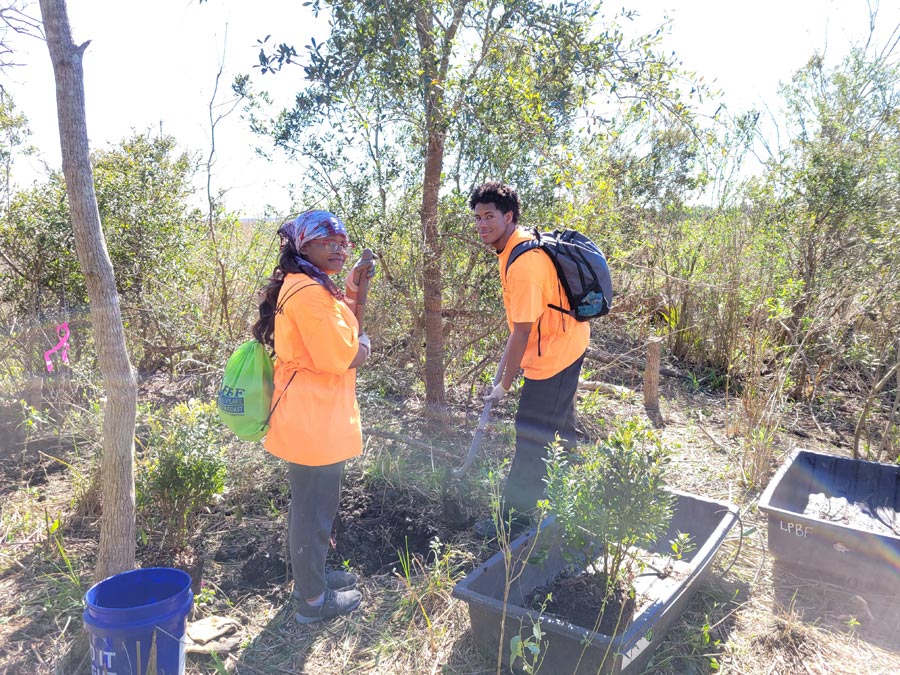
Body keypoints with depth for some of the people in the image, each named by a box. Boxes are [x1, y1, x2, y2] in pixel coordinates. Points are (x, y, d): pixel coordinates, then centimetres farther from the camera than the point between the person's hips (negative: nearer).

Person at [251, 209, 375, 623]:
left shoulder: (310, 286, 13)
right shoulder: (309, 292, -21)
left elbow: (344, 335, 18)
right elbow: (341, 358, -24)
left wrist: (352, 290, 9)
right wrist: (364, 347, -3)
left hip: (310, 415, 11)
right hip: (314, 421, -11)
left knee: (310, 504, 24)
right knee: (314, 508, 5)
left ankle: (312, 576, 43)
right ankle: (313, 600, 22)